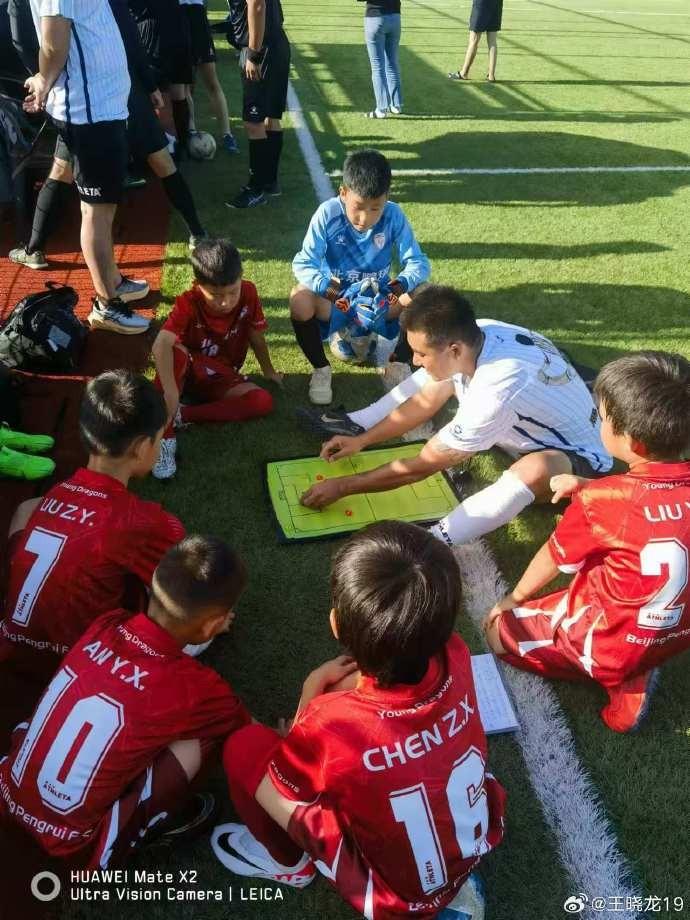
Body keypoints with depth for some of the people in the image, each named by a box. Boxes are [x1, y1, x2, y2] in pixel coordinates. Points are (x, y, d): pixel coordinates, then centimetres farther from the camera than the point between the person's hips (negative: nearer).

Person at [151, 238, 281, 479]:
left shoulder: (249, 294, -15)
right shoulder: (188, 303, -23)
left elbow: (256, 336, 1)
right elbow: (161, 345, -38)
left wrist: (269, 371, 13)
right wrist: (170, 388, -50)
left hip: (222, 378, 4)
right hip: (189, 369, -3)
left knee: (264, 402, -24)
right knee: (176, 353, -38)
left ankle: (180, 415, -25)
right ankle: (165, 435, -34)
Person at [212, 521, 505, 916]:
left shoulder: (331, 726, -37)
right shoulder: (456, 658, -24)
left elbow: (278, 785, -13)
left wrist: (312, 691, -5)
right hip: (481, 840, 5)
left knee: (244, 747, -8)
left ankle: (287, 861, 20)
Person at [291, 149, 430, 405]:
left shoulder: (394, 216, -15)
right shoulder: (328, 213, -19)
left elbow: (418, 262, -14)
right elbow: (303, 263, -20)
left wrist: (402, 283, -38)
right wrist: (325, 285, -41)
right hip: (335, 298, -1)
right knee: (300, 297, -32)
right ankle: (320, 368, -10)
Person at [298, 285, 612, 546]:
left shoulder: (496, 390, -40)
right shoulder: (475, 335, -18)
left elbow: (420, 467, -31)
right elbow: (426, 401, 0)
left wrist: (342, 487, -22)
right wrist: (362, 440, -1)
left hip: (578, 458, -8)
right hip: (529, 428, 8)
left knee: (535, 470, -45)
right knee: (431, 375, 6)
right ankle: (357, 423, 8)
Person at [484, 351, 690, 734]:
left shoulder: (598, 501, -26)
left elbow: (552, 560, -7)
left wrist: (514, 597, 11)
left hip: (614, 645, -6)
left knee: (501, 632, 11)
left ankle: (621, 680, 0)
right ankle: (629, 674, 10)